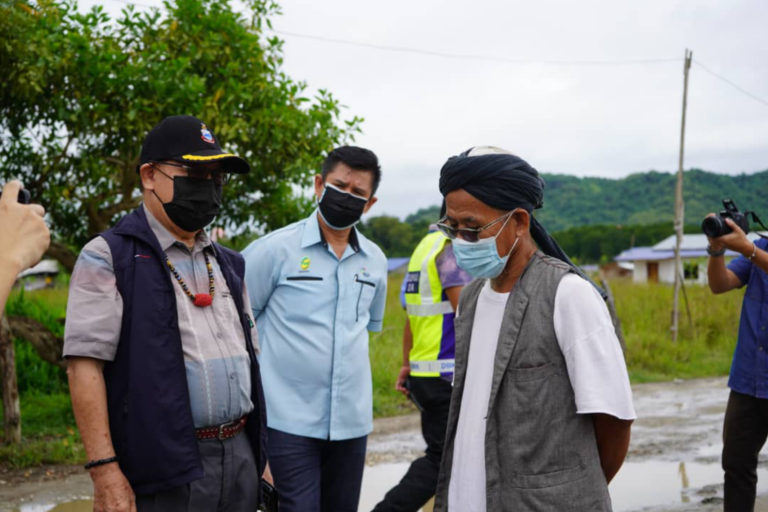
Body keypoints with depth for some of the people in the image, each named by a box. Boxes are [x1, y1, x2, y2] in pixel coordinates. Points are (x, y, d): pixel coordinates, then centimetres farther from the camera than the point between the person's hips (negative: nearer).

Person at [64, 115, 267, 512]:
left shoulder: (227, 264, 14)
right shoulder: (109, 258, -5)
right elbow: (84, 362, -12)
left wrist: (264, 452, 14)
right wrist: (104, 470, -19)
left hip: (241, 461, 6)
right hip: (165, 471, -6)